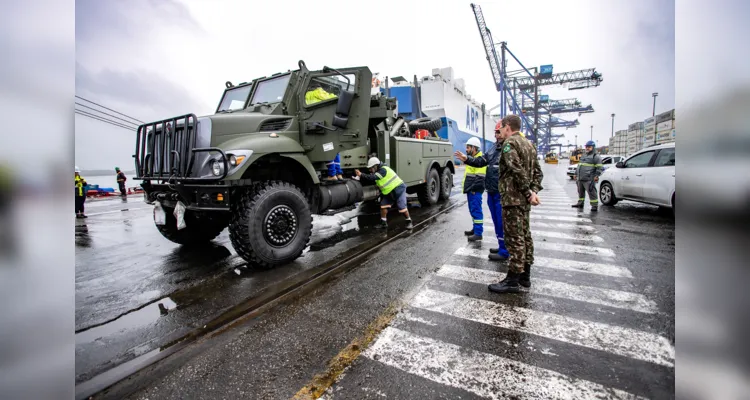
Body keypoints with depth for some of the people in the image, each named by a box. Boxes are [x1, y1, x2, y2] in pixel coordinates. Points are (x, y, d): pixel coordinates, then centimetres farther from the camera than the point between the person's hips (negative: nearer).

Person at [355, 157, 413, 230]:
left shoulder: (383, 170, -23)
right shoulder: (378, 171, 7)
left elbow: (372, 177, -32)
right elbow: (371, 178, 9)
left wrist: (361, 175, -30)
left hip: (398, 189, -10)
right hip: (389, 192, 10)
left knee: (402, 207, -9)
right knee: (383, 205, 4)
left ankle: (409, 222, 10)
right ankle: (384, 223, 13)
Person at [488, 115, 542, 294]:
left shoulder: (509, 143, -11)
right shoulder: (528, 144, 18)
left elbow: (517, 171, -22)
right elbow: (538, 172, 14)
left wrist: (528, 193, -16)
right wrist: (533, 191, 3)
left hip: (513, 198, -10)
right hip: (524, 199, 10)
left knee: (514, 237, -6)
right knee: (524, 234, 15)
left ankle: (512, 280, 0)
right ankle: (525, 275, 25)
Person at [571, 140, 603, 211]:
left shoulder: (596, 156, -2)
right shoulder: (583, 156, 22)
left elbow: (600, 168, -9)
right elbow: (579, 166, 29)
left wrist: (596, 175, -17)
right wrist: (576, 174, 24)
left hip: (589, 179, -8)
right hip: (580, 179, 8)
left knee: (592, 192, -9)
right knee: (580, 191, 15)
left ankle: (595, 206, -5)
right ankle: (580, 203, 26)